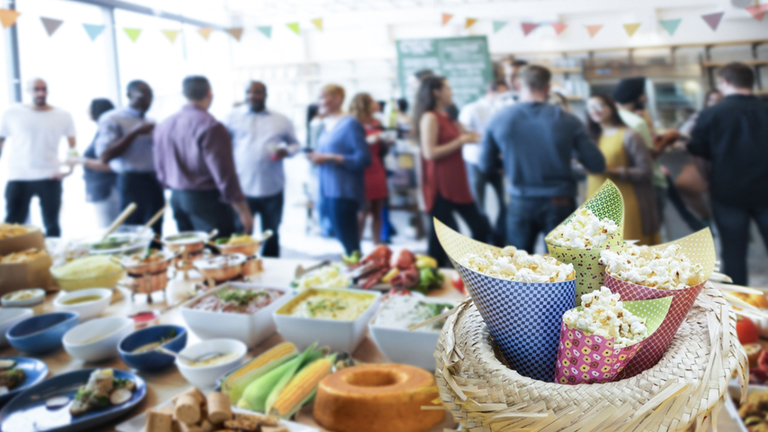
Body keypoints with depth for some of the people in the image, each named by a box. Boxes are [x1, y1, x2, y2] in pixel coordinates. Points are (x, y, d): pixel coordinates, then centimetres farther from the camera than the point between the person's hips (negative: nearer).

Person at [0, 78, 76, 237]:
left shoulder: (63, 116, 5)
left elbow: (72, 145, 9)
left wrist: (70, 167, -6)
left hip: (50, 177, 0)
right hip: (18, 178, 0)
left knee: (51, 225, 8)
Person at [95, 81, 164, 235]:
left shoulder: (149, 122, 16)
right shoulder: (112, 119, -5)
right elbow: (104, 156, -15)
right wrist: (135, 133, -17)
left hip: (154, 181, 7)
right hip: (133, 182, -6)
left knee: (156, 232, 8)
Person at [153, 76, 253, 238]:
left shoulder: (163, 125, 4)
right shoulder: (211, 127, -18)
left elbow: (160, 169, 11)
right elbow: (224, 175, -20)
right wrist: (243, 211, -14)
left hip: (177, 199, 8)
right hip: (207, 200, -7)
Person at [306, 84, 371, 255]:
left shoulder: (350, 124, -10)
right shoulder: (326, 124, 14)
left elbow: (363, 158, -17)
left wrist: (329, 158, -19)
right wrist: (317, 156, 2)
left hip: (344, 192, -8)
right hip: (328, 190, 8)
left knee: (349, 243, -3)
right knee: (344, 240, 14)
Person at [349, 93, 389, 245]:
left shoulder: (377, 124, 14)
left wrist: (387, 142, 1)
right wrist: (367, 141, -24)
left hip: (378, 172, 7)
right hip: (363, 174, -6)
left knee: (377, 211, 8)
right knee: (363, 211, -5)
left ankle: (377, 245, 15)